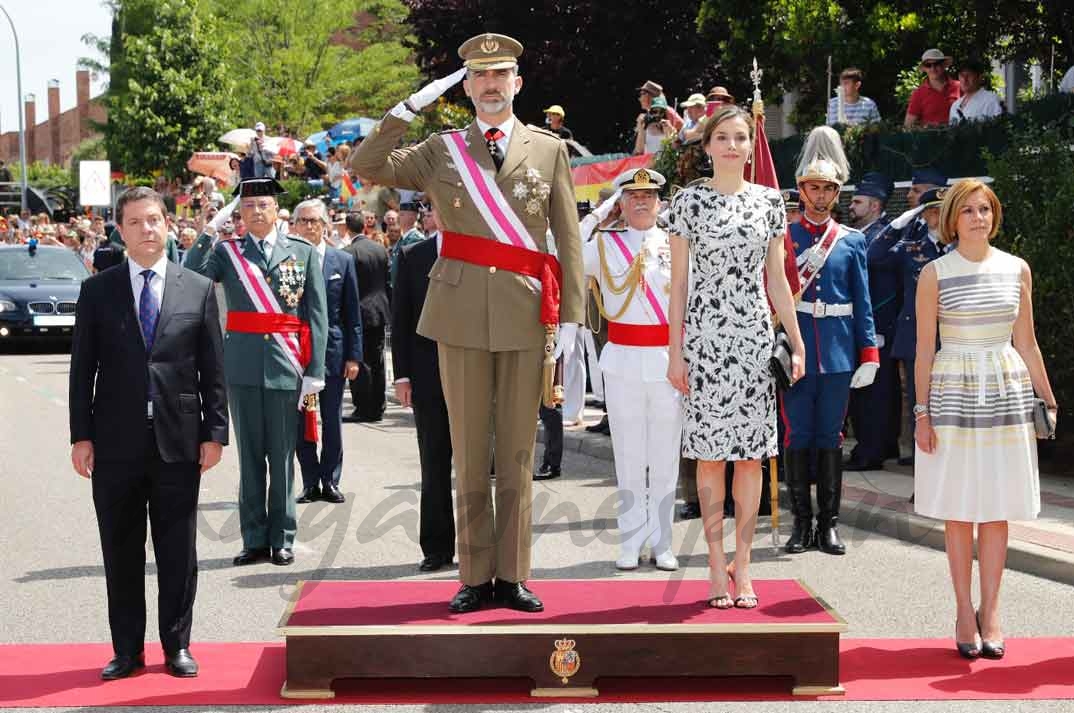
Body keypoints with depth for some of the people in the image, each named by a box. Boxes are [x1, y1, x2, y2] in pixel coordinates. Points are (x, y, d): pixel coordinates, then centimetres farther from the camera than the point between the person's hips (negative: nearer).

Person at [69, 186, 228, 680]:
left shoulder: (198, 289, 5)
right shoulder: (97, 291, 5)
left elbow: (213, 370, 5)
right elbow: (82, 369, 3)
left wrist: (214, 433, -1)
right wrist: (81, 436, -3)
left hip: (178, 441, 0)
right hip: (116, 444, 0)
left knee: (178, 552, 6)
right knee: (121, 553, 6)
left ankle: (177, 646, 17)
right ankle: (127, 649, 16)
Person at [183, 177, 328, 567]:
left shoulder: (303, 252, 5)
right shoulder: (226, 252, 7)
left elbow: (318, 314, 2)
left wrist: (315, 371, -4)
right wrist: (211, 228, -11)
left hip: (286, 364, -1)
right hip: (242, 364, 1)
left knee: (282, 456, 3)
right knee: (249, 455, 7)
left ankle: (282, 539, 12)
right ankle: (254, 538, 13)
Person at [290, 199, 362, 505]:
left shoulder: (342, 261, 4)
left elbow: (352, 314, 4)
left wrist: (353, 356, -1)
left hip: (332, 351, 0)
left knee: (332, 421, 6)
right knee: (300, 422, 4)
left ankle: (330, 481, 16)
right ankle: (310, 482, 13)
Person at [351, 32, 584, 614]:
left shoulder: (550, 149, 8)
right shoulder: (440, 151, 10)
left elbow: (568, 240, 6)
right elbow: (366, 165, 2)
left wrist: (571, 316, 0)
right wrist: (410, 106, -2)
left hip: (526, 315, 0)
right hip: (460, 315, 0)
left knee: (518, 456, 5)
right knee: (469, 455, 4)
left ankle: (513, 576, 12)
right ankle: (476, 577, 11)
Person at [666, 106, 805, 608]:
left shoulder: (769, 201, 9)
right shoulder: (689, 201, 2)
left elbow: (777, 280, 12)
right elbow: (678, 281, 1)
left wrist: (797, 344, 8)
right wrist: (675, 351, -3)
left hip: (755, 336, 2)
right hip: (705, 335, -2)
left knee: (752, 452, 3)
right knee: (710, 451, 0)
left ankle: (743, 566, 10)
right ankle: (717, 565, 7)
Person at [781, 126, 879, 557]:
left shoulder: (852, 241, 8)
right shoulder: (783, 238, 2)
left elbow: (862, 303, 8)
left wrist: (869, 355, 1)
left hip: (838, 354, 1)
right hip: (795, 351, -1)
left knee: (830, 436, 7)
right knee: (798, 435, 3)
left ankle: (829, 523, 12)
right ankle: (802, 522, 10)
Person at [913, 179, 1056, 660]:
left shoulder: (1017, 270, 6)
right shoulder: (935, 274, -2)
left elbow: (1026, 344, 11)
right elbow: (924, 349, -1)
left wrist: (1049, 401, 11)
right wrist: (922, 412, -5)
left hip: (1006, 393, 2)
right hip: (953, 394, -2)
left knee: (996, 510, 5)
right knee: (959, 511, 2)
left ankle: (990, 611, 13)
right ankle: (964, 612, 11)